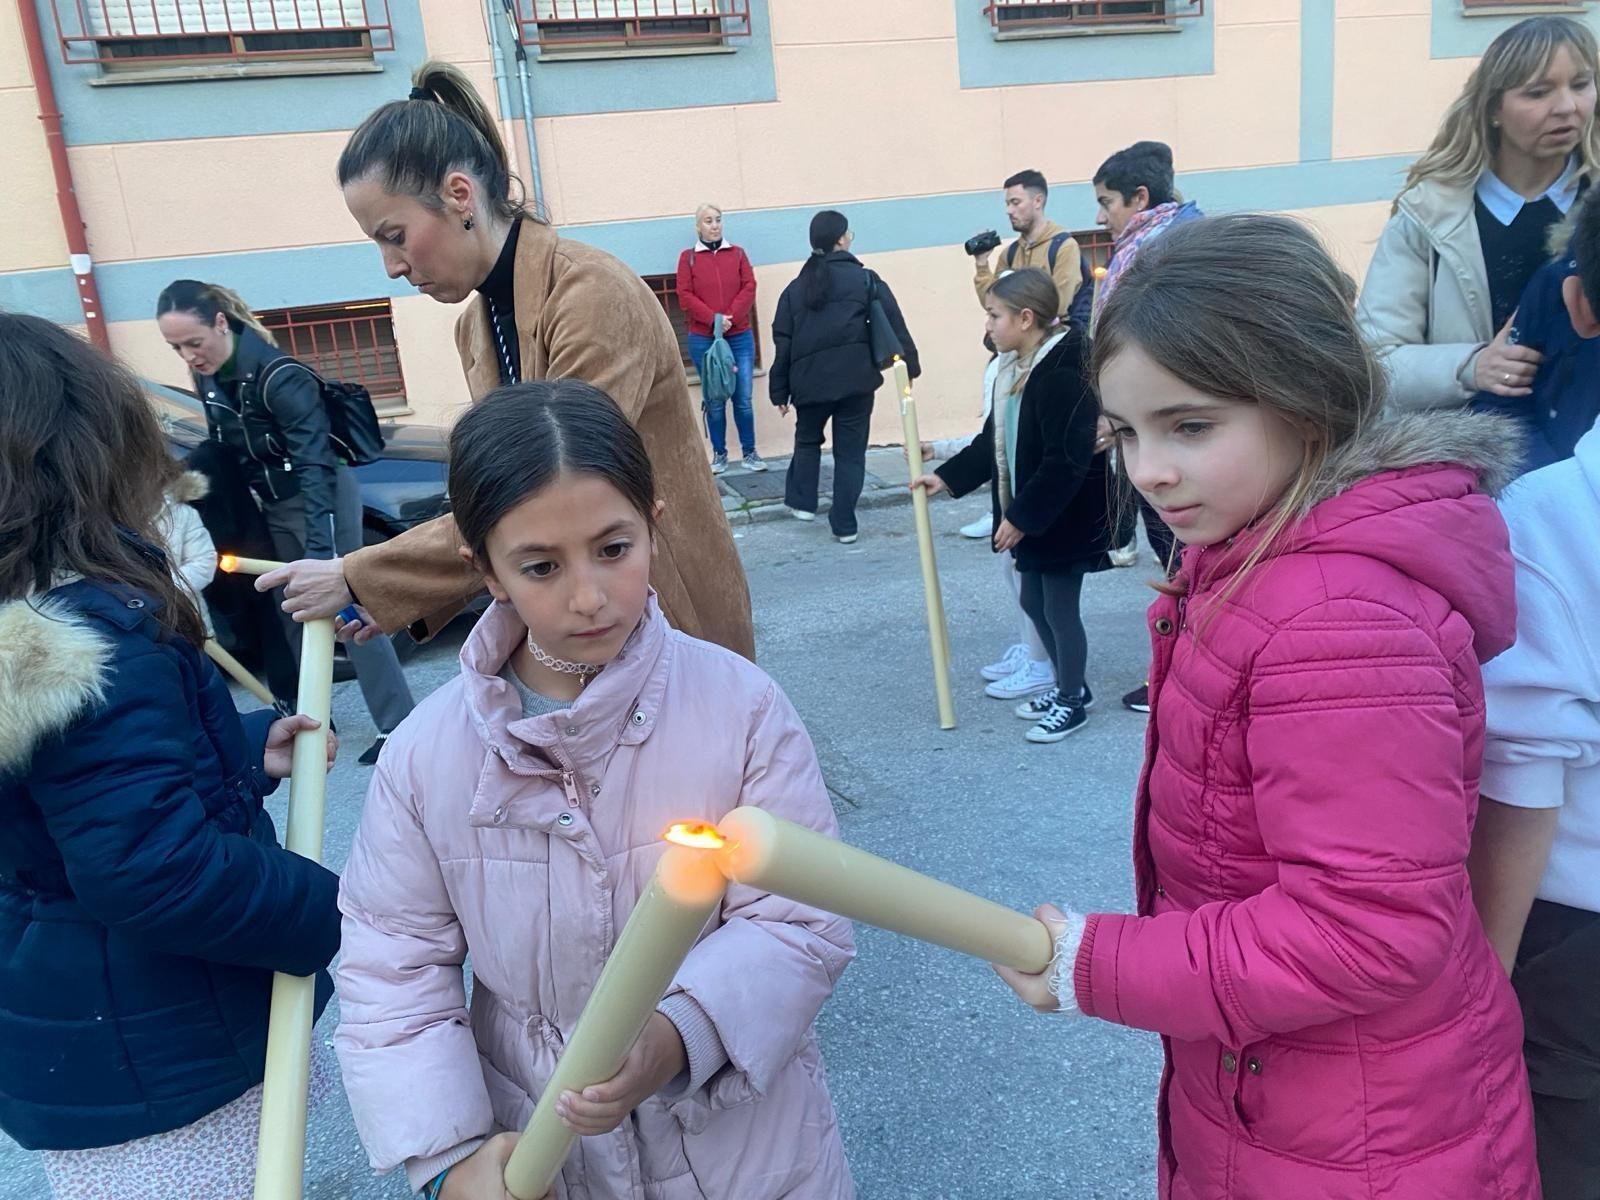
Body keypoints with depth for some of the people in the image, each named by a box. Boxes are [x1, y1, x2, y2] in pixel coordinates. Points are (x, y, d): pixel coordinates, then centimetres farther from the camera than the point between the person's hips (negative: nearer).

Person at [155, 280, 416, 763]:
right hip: (275, 506, 7)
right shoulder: (207, 379, -2)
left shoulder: (279, 376, -25)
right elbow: (225, 450, 11)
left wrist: (322, 551, -38)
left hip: (323, 497, -7)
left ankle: (397, 726, -3)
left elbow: (315, 464, -31)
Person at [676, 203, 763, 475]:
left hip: (740, 336, 1)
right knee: (714, 400, 2)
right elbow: (685, 296, -4)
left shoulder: (737, 254, 9)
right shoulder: (688, 257, 3)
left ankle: (750, 452, 10)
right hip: (703, 339, -1)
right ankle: (719, 454, 12)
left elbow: (749, 288, 1)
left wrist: (731, 317, -13)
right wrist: (714, 318, -16)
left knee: (743, 398, 0)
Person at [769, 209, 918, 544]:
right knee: (850, 451, 6)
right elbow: (895, 326, -4)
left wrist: (780, 391, 11)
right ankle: (844, 524, 5)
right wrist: (910, 365, 4)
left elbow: (782, 343, 7)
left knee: (807, 440, 26)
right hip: (855, 379, -2)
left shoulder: (796, 287, 8)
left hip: (810, 381, 2)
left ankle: (802, 502, 29)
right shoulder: (865, 279, 0)